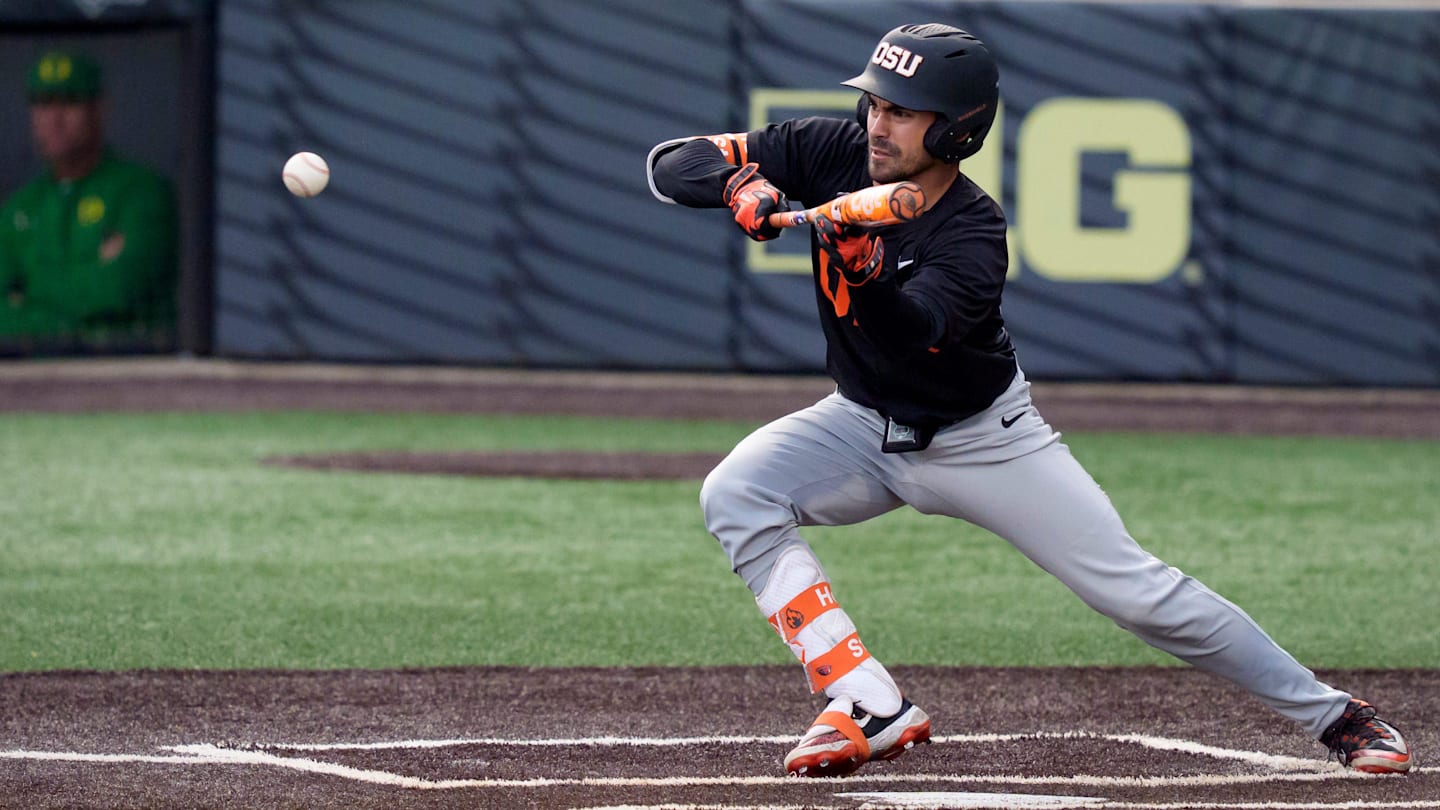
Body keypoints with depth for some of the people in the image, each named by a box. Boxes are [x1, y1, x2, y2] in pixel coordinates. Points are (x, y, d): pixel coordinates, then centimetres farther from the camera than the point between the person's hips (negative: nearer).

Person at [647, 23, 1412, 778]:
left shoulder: (972, 233, -26)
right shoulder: (830, 155, -15)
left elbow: (912, 332, -45)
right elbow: (668, 164, -17)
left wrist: (864, 275, -65)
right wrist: (740, 182, -37)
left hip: (984, 438, -4)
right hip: (867, 426, 4)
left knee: (1137, 591, -9)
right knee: (736, 493, -24)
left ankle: (1329, 713, 9)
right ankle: (872, 710, -23)